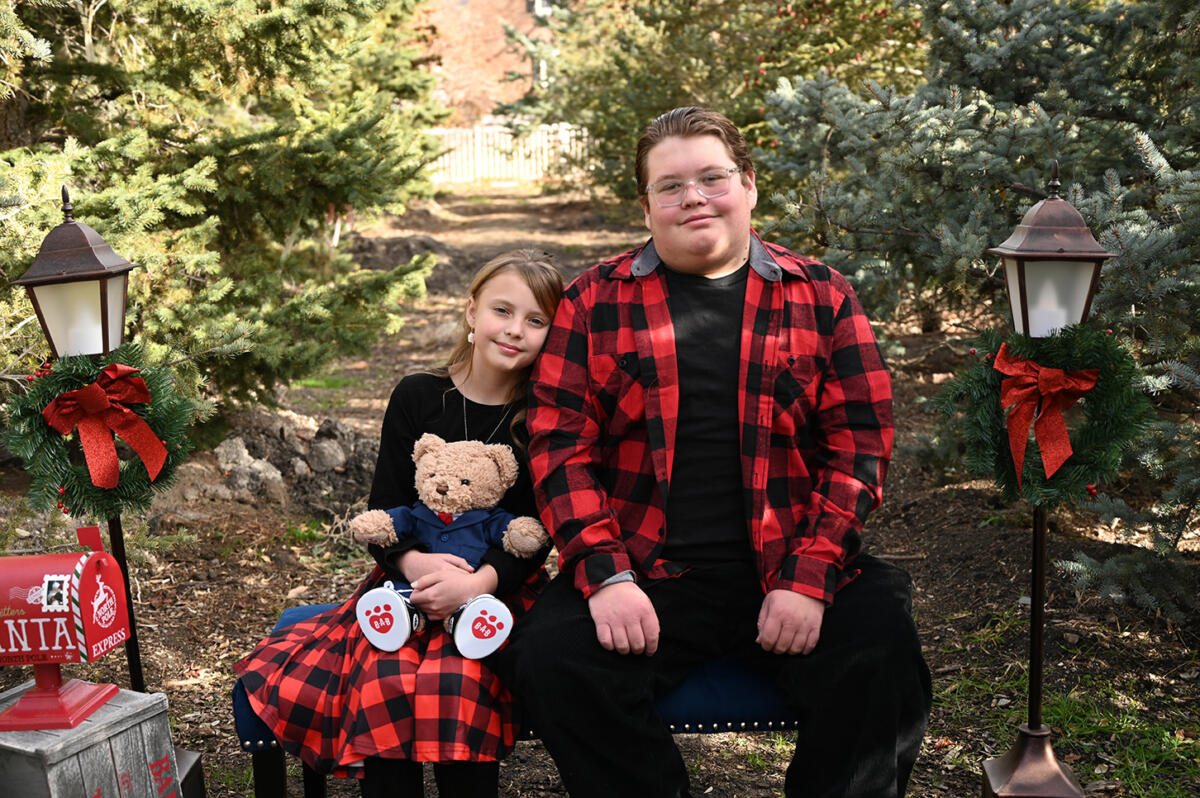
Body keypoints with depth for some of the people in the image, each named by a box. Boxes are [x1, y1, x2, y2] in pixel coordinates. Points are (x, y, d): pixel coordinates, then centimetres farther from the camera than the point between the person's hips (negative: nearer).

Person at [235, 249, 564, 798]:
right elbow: (383, 511, 3)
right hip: (412, 578, 2)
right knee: (385, 678, -26)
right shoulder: (418, 397, 4)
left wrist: (478, 583, -21)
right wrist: (414, 562, -17)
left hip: (500, 586, -2)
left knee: (455, 682, -30)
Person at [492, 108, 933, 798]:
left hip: (789, 576, 0)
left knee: (883, 663, -24)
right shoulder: (596, 301, 10)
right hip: (645, 575, 0)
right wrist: (605, 576, -12)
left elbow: (859, 443, 4)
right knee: (552, 659, -24)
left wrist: (807, 578, -10)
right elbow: (560, 443, 3)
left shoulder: (821, 297, 10)